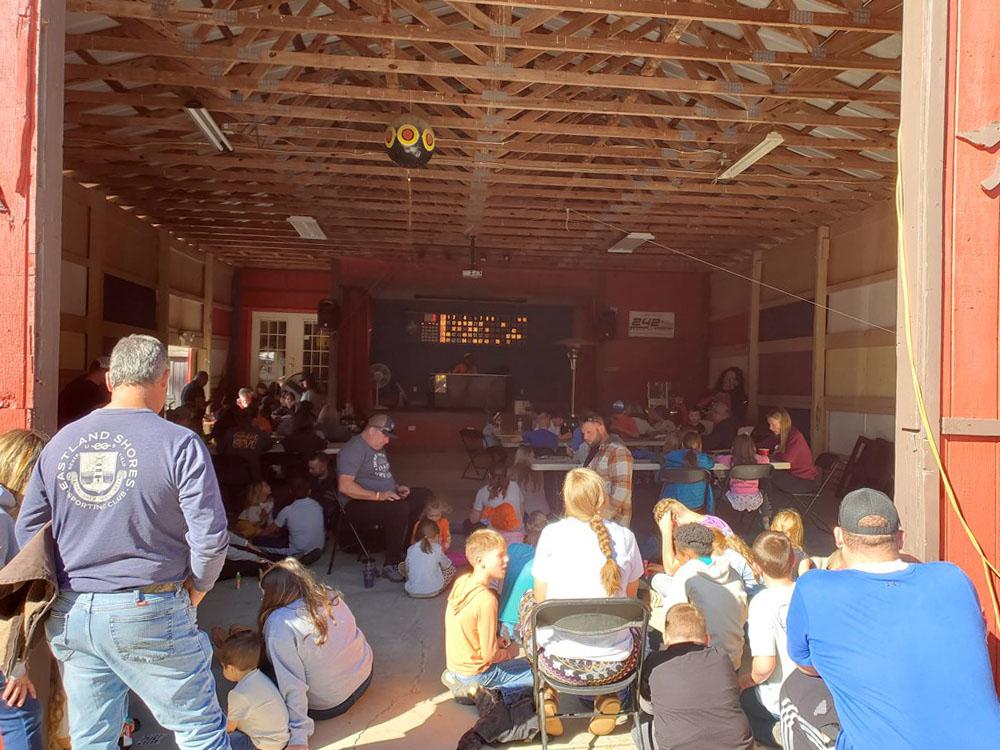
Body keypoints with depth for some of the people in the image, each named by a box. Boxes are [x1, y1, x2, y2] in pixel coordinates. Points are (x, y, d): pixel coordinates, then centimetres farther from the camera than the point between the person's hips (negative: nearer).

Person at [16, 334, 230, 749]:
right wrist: (196, 588, 1)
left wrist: (65, 587, 18)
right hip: (149, 613, -5)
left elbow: (26, 531, 9)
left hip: (70, 616, 6)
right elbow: (210, 537, -17)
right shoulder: (179, 443, -14)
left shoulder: (59, 442, 2)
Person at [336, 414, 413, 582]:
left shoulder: (378, 448, 18)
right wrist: (378, 495, -27)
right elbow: (344, 486, -24)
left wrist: (397, 488, 11)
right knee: (400, 509, -33)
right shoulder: (354, 449, -14)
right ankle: (391, 566, -23)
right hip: (358, 505, -9)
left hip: (387, 498, 9)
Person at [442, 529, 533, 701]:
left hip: (455, 664, 7)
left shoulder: (461, 581, -4)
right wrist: (509, 652, -2)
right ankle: (478, 690, -3)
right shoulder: (486, 600, -28)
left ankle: (460, 681, 14)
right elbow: (490, 655, -21)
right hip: (474, 673, -7)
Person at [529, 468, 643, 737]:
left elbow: (541, 599, 0)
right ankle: (608, 698, 19)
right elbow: (631, 596, 8)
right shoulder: (625, 537, -6)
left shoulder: (552, 534, -9)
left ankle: (549, 695, 21)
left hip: (560, 664, -1)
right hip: (614, 665, 1)